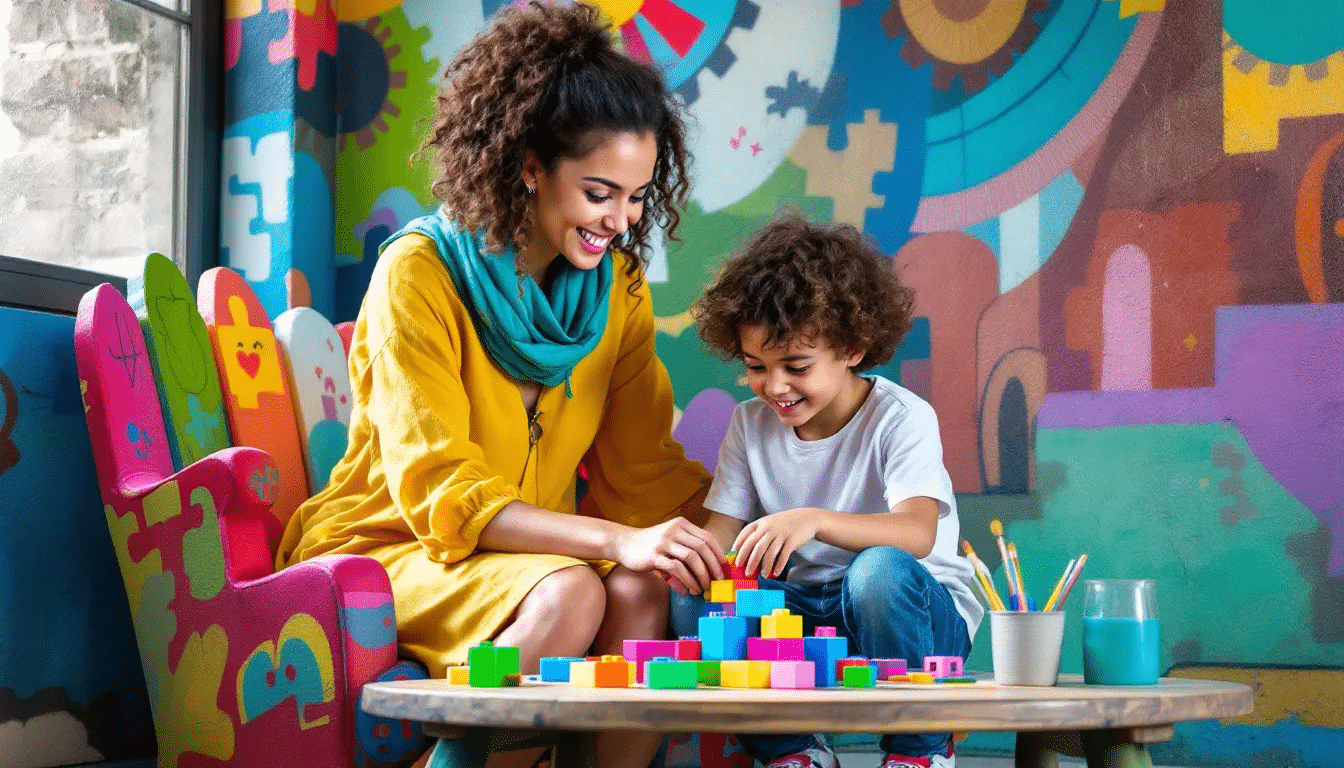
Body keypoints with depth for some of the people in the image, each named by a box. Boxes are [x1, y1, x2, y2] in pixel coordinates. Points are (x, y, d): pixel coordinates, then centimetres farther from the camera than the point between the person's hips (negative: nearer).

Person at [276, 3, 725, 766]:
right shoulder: (419, 273, -17)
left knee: (640, 592, -27)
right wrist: (614, 540, -37)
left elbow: (645, 467, 2)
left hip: (522, 549, 5)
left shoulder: (617, 282, 1)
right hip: (383, 543, -5)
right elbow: (437, 493, -24)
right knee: (568, 593, -33)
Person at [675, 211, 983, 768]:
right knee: (691, 598, -20)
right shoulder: (750, 425, 4)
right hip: (804, 612, 4)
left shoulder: (902, 418, -13)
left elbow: (918, 533, -29)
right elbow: (722, 531, 2)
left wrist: (813, 520, -46)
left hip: (923, 616, -4)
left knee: (879, 570, -38)